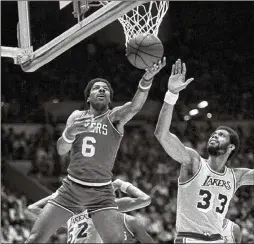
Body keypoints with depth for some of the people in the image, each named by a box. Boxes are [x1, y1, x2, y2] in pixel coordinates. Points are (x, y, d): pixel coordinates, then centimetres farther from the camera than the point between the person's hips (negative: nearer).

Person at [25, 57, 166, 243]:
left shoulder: (115, 117, -4)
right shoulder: (77, 116, 6)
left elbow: (135, 106, -26)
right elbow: (61, 150, -3)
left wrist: (147, 80, -46)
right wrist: (69, 133, -27)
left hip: (101, 193, -3)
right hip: (71, 188, 3)